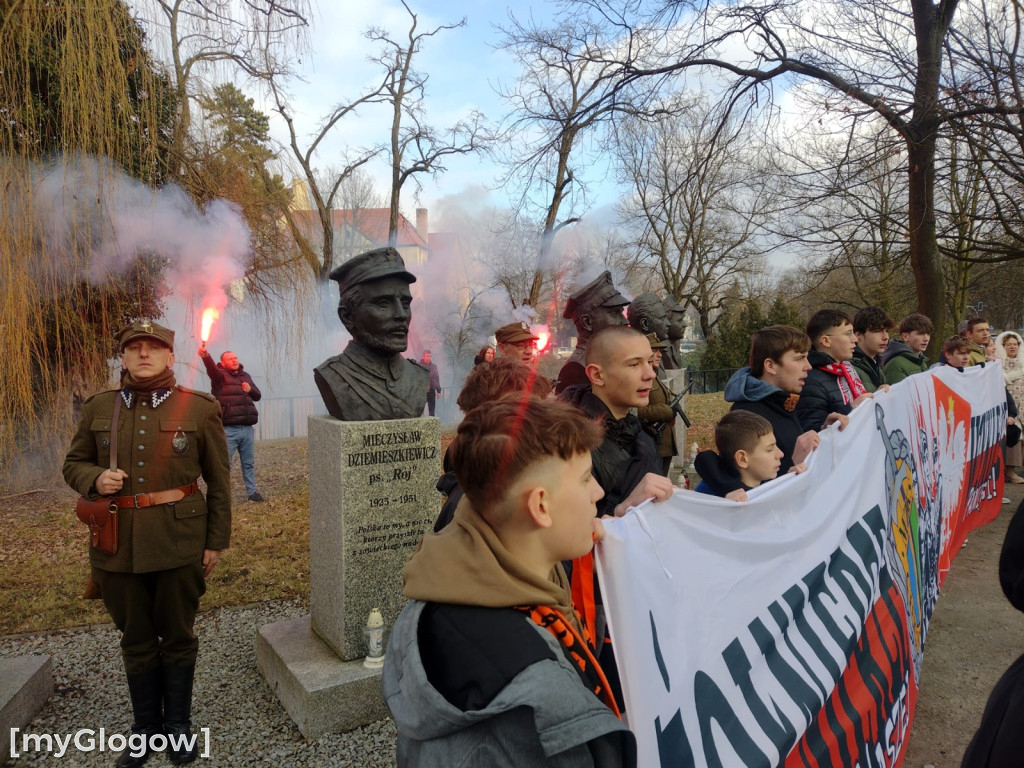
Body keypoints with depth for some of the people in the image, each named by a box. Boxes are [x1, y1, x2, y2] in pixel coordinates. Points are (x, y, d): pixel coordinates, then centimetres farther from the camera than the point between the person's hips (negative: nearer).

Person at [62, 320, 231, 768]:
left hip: (180, 543, -2)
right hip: (118, 543, 3)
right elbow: (74, 463, 14)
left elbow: (218, 481, 0)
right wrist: (95, 479, -11)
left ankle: (178, 724, 32)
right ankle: (145, 725, 36)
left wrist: (216, 541, -2)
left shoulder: (200, 408, -4)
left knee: (177, 637, 12)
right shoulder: (98, 409, 4)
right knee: (136, 640, 16)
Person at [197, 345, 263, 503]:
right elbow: (211, 367, -21)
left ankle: (252, 492, 20)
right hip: (229, 429, -5)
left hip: (247, 428, 5)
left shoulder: (245, 376, 19)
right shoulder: (220, 375, 2)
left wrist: (250, 390, -2)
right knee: (225, 463, -4)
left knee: (249, 463, 12)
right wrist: (205, 356, -43)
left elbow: (257, 396, 22)